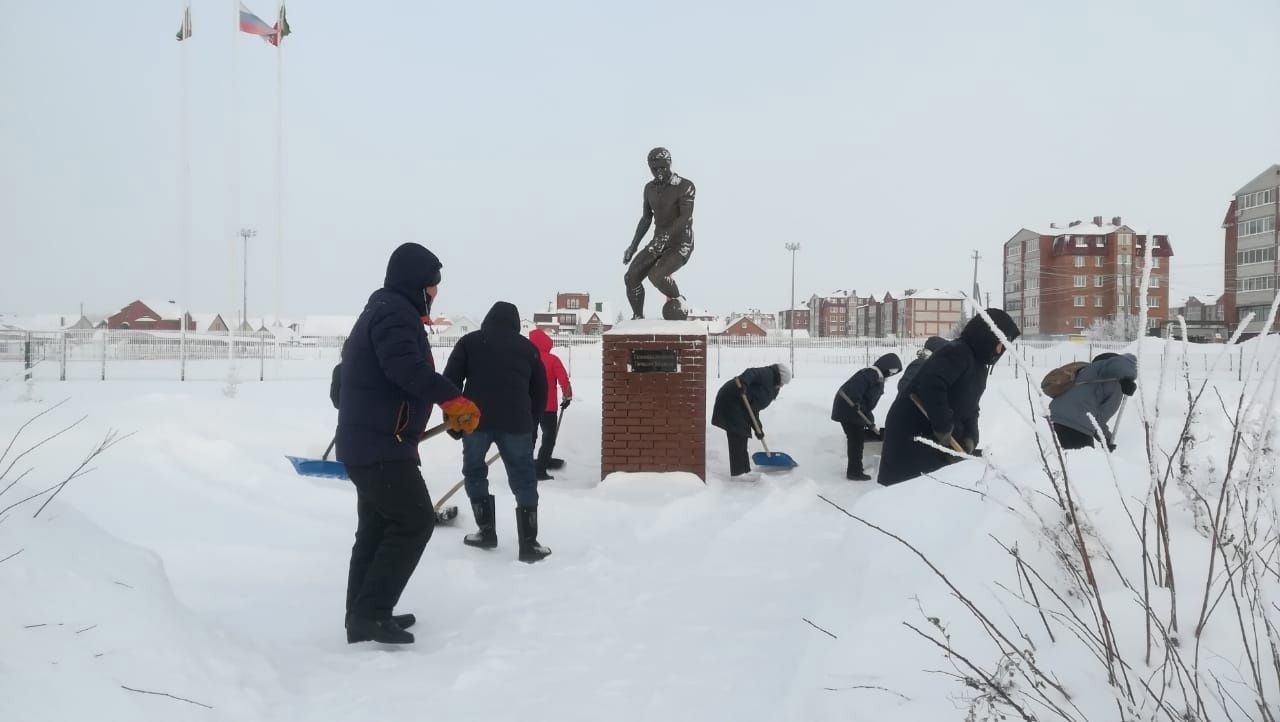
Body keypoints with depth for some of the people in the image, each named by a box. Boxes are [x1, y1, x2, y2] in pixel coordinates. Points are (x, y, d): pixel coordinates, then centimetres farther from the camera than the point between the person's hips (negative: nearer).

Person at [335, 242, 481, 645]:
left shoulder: (383, 310, 21)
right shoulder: (395, 312, -13)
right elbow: (408, 368, -29)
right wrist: (455, 401, -27)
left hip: (367, 441, 11)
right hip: (380, 445, -11)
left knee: (378, 528, 15)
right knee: (414, 522, -10)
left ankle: (364, 615, 21)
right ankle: (370, 614, -10)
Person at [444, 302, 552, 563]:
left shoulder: (469, 341, 11)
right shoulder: (527, 347, 15)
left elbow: (450, 380, 2)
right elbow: (540, 390, 17)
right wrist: (530, 423, 26)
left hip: (475, 419, 0)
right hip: (516, 422, 0)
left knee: (475, 472, 21)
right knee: (524, 480, 7)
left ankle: (487, 531, 21)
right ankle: (529, 544, 3)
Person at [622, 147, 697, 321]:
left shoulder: (685, 186, -11)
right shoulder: (650, 188, 9)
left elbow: (686, 217, -22)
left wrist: (665, 235, -35)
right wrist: (633, 245, 13)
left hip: (680, 244, -6)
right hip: (658, 243, 6)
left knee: (657, 275, -30)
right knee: (631, 277, -10)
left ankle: (679, 301, -3)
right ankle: (638, 318, 6)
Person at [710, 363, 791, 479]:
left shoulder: (769, 387, 21)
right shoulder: (766, 374, -6)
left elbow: (754, 408, 17)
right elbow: (751, 373, -27)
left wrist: (757, 428, 9)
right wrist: (743, 383, -47)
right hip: (731, 401, -11)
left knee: (741, 437, 15)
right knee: (737, 436, -10)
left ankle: (744, 469, 22)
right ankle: (737, 472, -9)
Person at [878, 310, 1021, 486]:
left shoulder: (978, 366, 15)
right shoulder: (957, 352, -18)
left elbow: (969, 409, 16)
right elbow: (930, 385, -33)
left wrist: (970, 438, -3)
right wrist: (943, 426, -25)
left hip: (937, 440, 10)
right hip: (910, 433, -10)